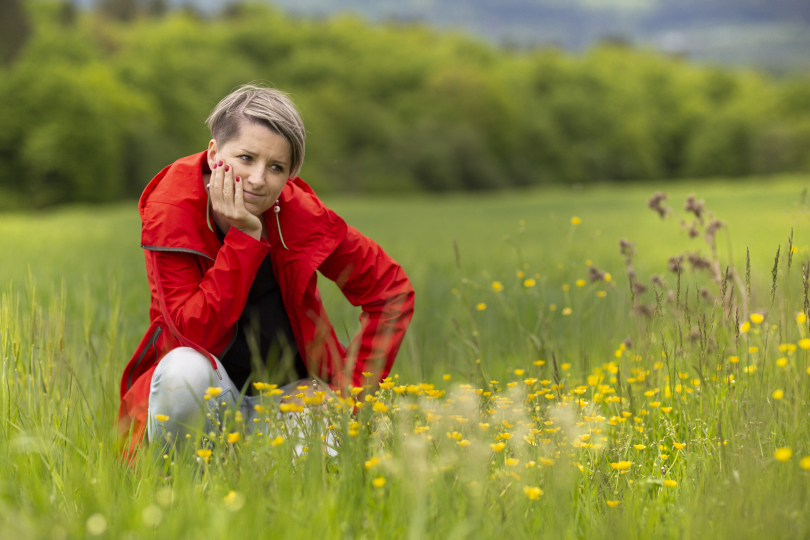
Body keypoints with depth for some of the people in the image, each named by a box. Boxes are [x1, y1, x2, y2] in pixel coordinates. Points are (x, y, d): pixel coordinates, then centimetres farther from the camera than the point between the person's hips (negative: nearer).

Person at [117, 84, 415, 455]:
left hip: (288, 391, 2)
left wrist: (352, 384, -7)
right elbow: (194, 332, -27)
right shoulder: (171, 212, -18)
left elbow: (392, 290, 0)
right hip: (209, 389, -2)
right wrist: (244, 237, -30)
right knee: (185, 368, -36)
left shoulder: (302, 214, -12)